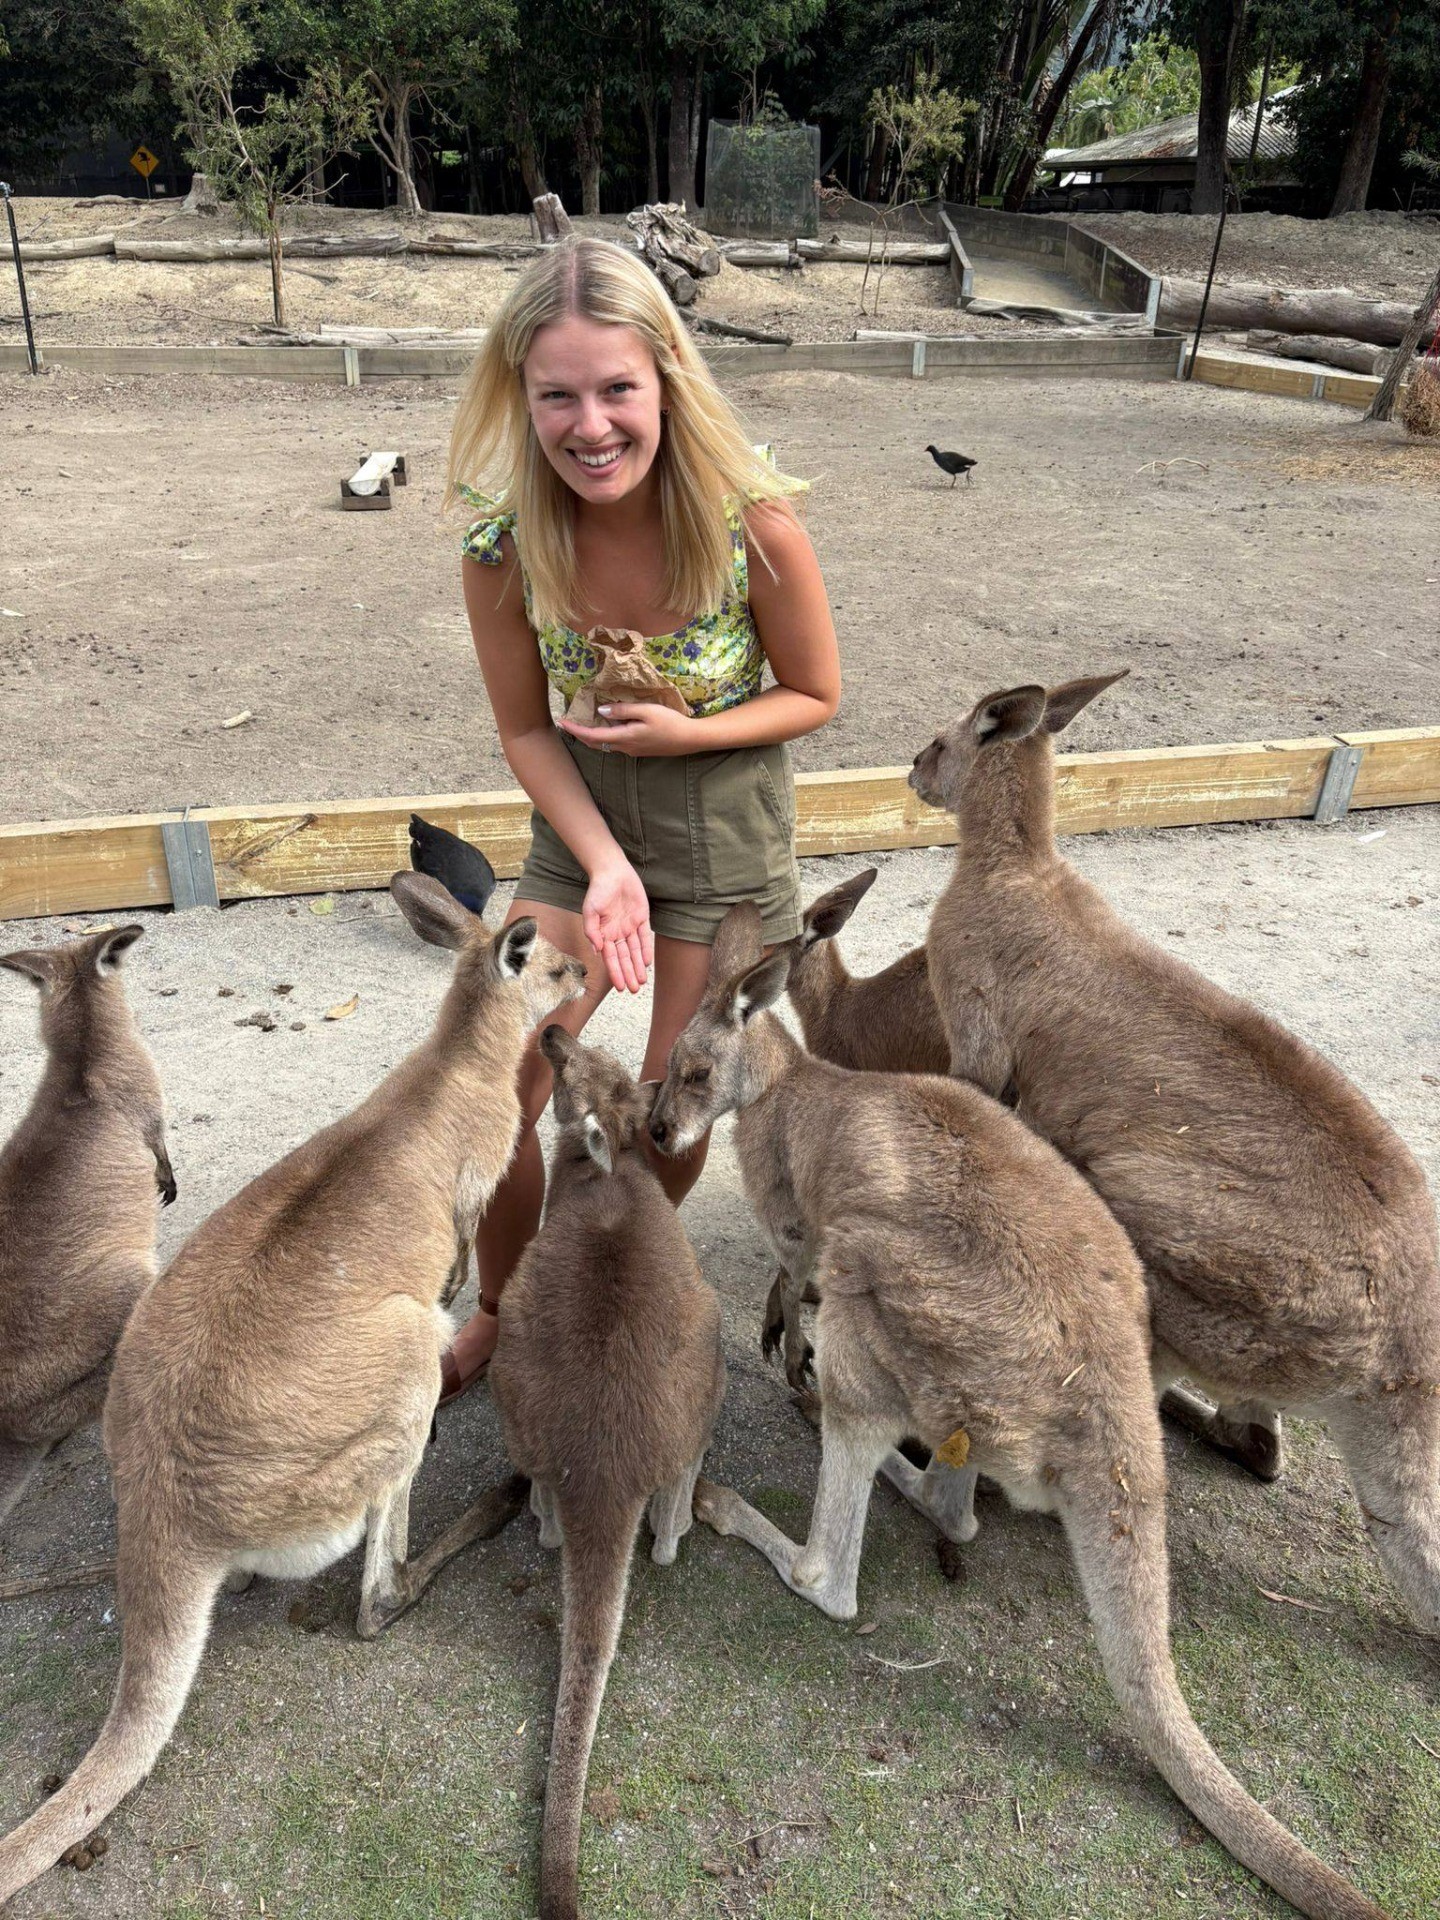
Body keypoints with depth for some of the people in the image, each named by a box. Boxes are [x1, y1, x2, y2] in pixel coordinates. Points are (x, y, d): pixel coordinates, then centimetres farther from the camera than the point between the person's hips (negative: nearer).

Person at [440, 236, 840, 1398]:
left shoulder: (752, 523, -25)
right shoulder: (503, 541, -18)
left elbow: (817, 697, -9)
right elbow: (528, 729, -6)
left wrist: (686, 734, -25)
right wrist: (603, 864, -19)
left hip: (725, 836, -2)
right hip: (581, 826, 2)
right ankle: (502, 1312, 29)